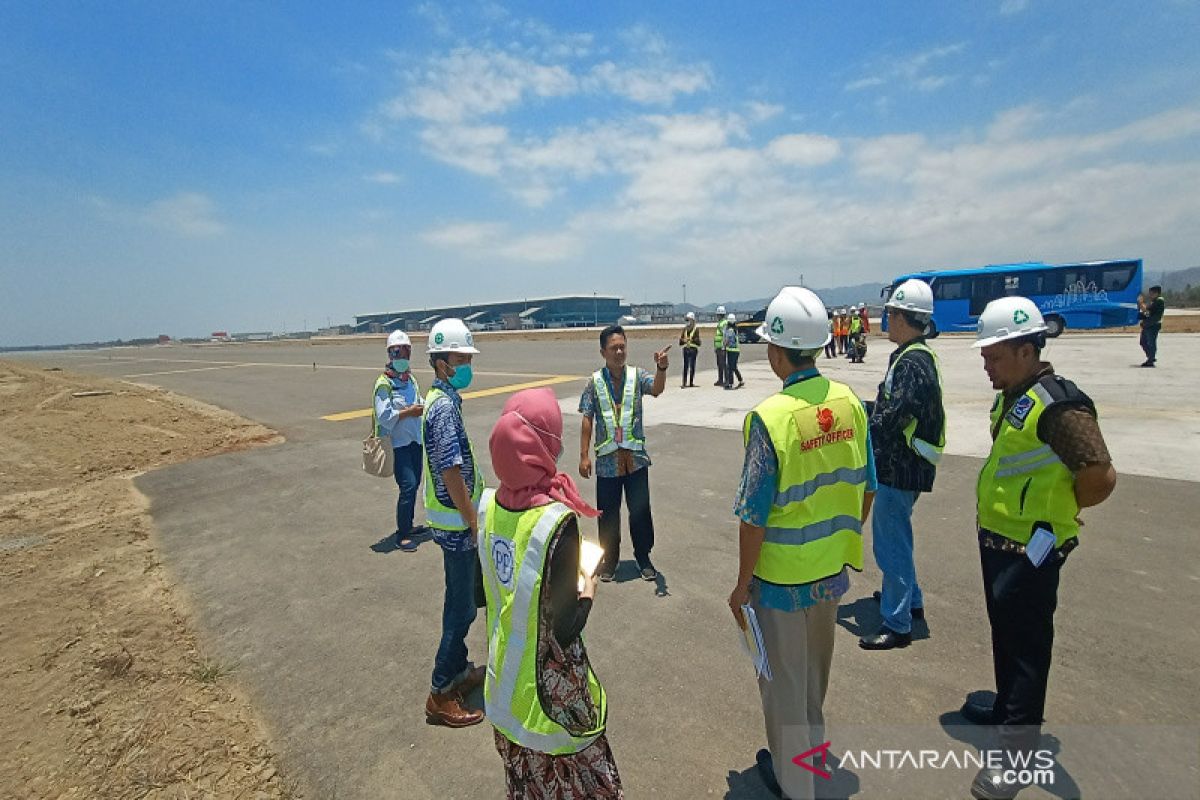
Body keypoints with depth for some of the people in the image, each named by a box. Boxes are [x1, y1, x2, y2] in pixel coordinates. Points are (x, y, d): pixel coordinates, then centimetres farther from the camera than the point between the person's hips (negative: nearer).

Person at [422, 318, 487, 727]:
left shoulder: (440, 399, 8)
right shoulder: (445, 406, -23)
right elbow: (452, 474, -25)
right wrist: (475, 525, -18)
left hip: (452, 520, 10)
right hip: (456, 522, -10)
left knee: (460, 599, 21)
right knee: (462, 606, 3)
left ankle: (459, 669, 38)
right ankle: (441, 694, 19)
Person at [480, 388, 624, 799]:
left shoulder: (489, 503, -11)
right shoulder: (556, 521, -31)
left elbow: (484, 591, 3)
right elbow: (566, 629, -22)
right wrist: (588, 589, -4)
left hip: (505, 673, 6)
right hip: (550, 682, -6)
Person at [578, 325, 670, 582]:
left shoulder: (637, 376, -2)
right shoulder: (595, 382, -3)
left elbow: (656, 389, -23)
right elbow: (587, 420, -2)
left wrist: (661, 368, -43)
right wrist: (584, 455, -5)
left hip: (636, 457, 0)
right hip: (607, 459, 0)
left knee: (640, 510, 11)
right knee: (608, 512, 12)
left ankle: (643, 557, 32)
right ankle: (610, 558, 32)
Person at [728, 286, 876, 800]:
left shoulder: (770, 417, -26)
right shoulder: (849, 401, -8)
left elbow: (754, 516, -21)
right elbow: (866, 487, 3)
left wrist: (743, 584, -8)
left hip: (783, 577, -6)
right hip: (833, 567, 6)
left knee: (784, 678, 17)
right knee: (816, 664, 30)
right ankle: (810, 738, 55)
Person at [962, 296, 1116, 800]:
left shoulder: (1059, 403, -21)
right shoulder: (1010, 398, 8)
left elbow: (1101, 476, -24)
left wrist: (1058, 510, -9)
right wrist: (1035, 501, 15)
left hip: (1032, 549, -9)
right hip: (997, 538, 9)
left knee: (1026, 644, 4)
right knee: (1003, 632, 23)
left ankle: (1017, 748, 18)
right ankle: (1007, 708, 42)